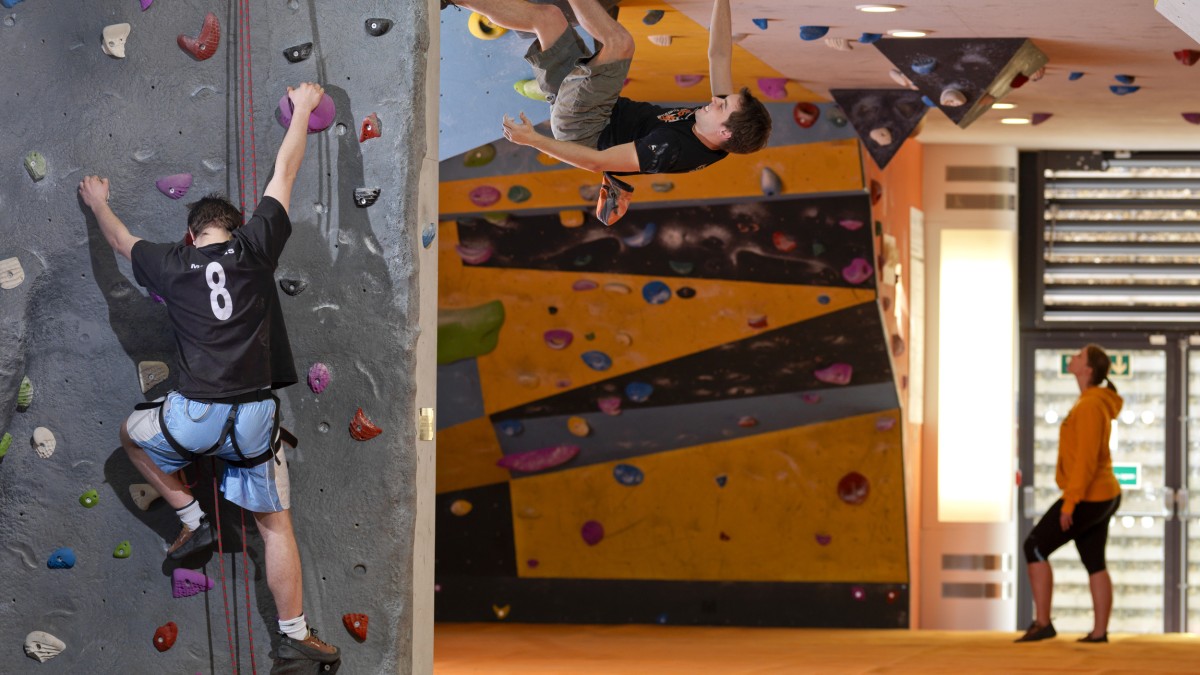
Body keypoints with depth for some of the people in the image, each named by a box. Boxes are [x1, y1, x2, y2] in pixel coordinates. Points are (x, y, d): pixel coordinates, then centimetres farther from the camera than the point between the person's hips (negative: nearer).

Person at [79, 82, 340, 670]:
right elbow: (285, 172, 15)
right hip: (255, 418, 0)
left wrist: (97, 203, 50)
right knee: (275, 522, 10)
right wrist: (303, 109, 27)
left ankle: (191, 517, 23)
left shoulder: (172, 265, 7)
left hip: (194, 416, 0)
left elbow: (121, 240, 29)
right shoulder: (255, 249, 4)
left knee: (133, 433, 31)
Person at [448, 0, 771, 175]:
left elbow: (597, 161, -34)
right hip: (610, 112, 8)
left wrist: (532, 139, -32)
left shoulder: (673, 150, -35)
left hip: (581, 132, -8)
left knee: (620, 42, -22)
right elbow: (719, 55, -2)